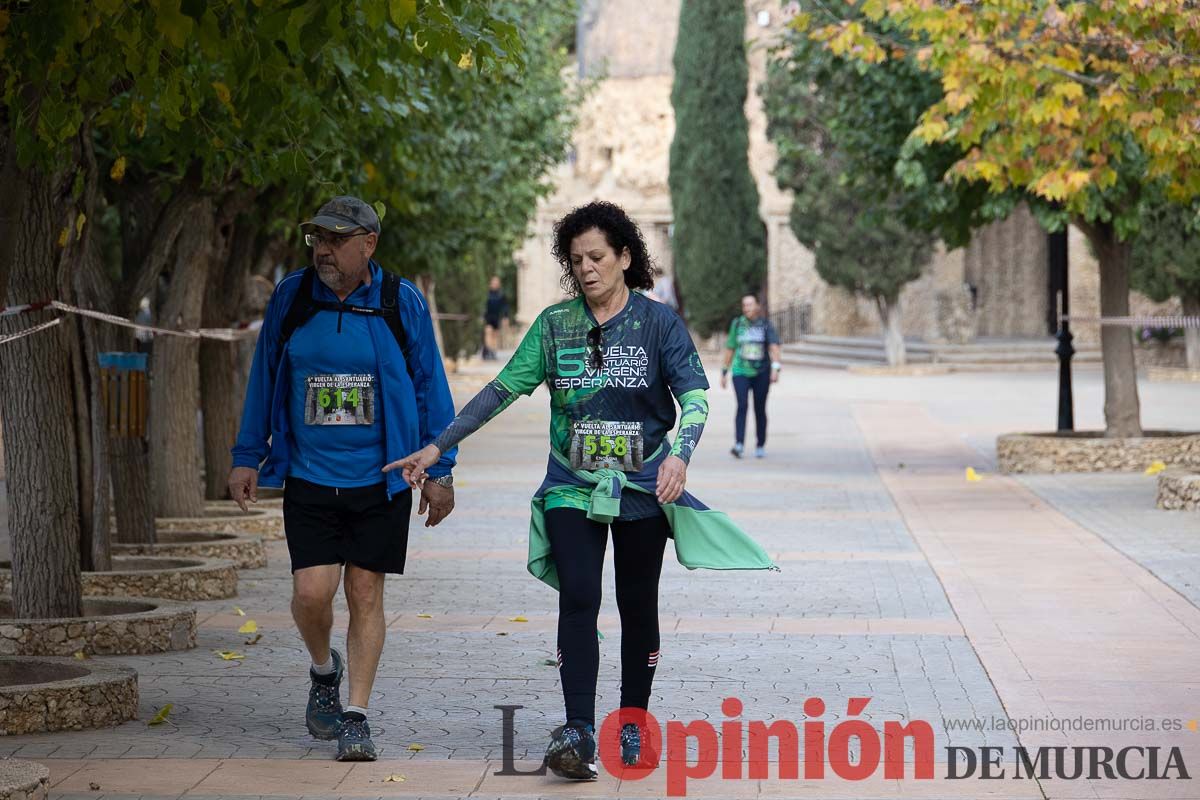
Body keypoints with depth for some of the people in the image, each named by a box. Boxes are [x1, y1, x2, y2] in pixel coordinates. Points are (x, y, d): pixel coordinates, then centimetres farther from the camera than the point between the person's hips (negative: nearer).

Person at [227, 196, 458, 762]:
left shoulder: (402, 303, -2)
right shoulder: (290, 299, 2)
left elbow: (429, 388, 4)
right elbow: (263, 381, 11)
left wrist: (439, 470, 3)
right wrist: (247, 458, 10)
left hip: (380, 481, -1)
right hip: (308, 479, 1)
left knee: (365, 595, 1)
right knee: (312, 590, -8)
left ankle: (356, 716, 11)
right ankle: (323, 671, 23)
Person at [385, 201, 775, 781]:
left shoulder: (658, 323, -2)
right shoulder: (555, 324, 4)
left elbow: (694, 395, -11)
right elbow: (503, 389, 4)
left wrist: (680, 455, -31)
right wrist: (438, 447, 0)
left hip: (642, 489, -1)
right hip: (572, 488, 1)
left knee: (637, 605, 8)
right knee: (578, 598, -13)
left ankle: (633, 721, 24)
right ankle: (578, 734, -19)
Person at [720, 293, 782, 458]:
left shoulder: (765, 325, 2)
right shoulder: (737, 324, 7)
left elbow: (774, 347, -9)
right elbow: (730, 349, 15)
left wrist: (775, 368, -23)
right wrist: (724, 372, 16)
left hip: (761, 372, 0)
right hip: (741, 372, 0)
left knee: (760, 409, 5)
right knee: (742, 406, -16)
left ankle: (761, 446, 18)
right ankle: (739, 445, -25)